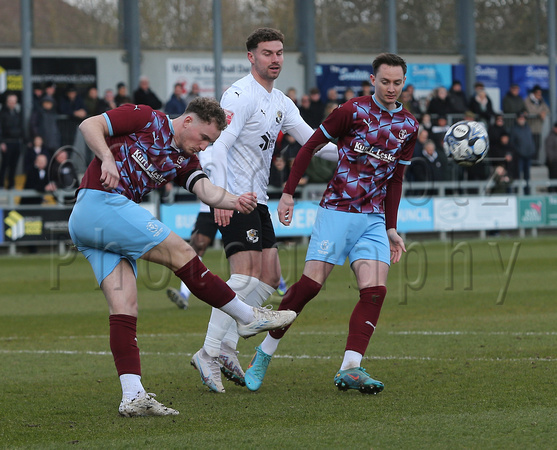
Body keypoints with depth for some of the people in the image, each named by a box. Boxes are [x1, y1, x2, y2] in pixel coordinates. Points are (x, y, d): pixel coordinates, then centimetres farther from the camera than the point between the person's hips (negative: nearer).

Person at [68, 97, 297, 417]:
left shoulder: (183, 161, 19)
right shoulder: (147, 120, 1)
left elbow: (205, 189, 1)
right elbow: (90, 125, -4)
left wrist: (235, 201, -19)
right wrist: (107, 158, -21)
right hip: (102, 202, -9)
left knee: (125, 306, -3)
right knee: (181, 254, -9)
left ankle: (132, 396, -11)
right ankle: (249, 317, -1)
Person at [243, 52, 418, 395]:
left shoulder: (409, 126, 10)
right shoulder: (352, 111, -5)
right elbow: (310, 146, 0)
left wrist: (391, 228, 15)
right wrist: (288, 193, -5)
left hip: (374, 218, 5)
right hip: (337, 210, -5)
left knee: (376, 290, -12)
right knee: (311, 283, -12)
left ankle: (350, 369, -15)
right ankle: (266, 351, 5)